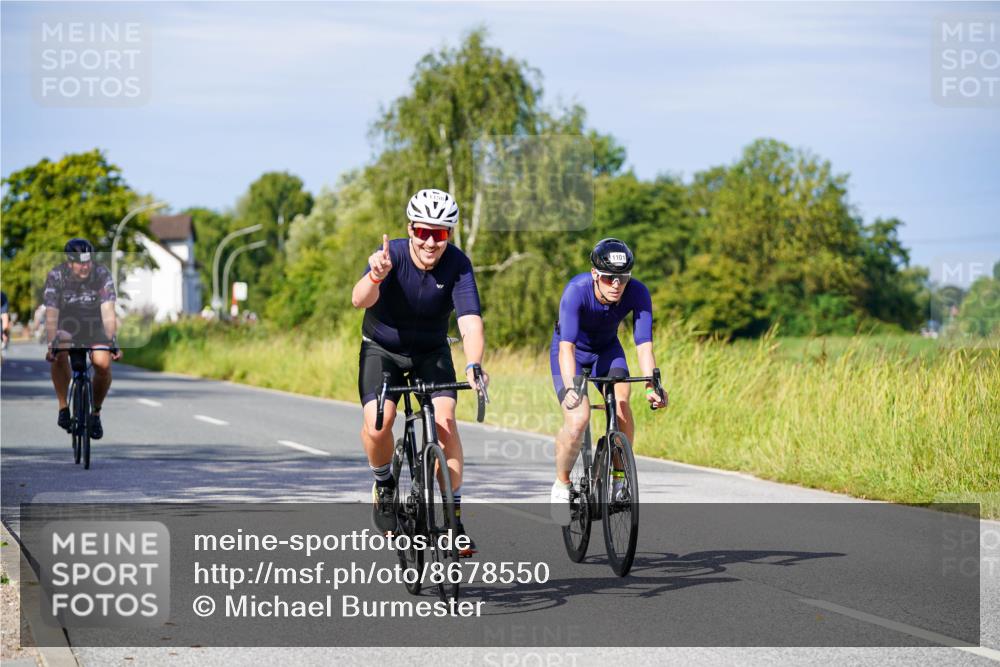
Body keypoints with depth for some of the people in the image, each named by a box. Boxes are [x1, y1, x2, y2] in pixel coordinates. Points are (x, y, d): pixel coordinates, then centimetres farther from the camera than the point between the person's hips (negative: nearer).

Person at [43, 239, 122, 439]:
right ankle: (63, 407, -19)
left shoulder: (102, 274, -21)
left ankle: (95, 412, 1)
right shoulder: (56, 277, -21)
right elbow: (51, 316, -26)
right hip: (67, 326, -1)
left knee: (103, 364, -23)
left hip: (94, 326, 1)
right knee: (59, 354, -33)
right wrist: (51, 345, -40)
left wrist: (112, 342, -40)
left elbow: (108, 312, -27)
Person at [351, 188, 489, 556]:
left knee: (445, 419, -22)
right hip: (382, 348, -1)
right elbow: (360, 300, -42)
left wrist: (473, 365, -52)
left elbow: (470, 320, -33)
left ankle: (453, 514, -10)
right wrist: (376, 277, -65)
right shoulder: (391, 255, -25)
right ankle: (385, 485, 9)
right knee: (377, 425, -23)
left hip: (432, 352, 1)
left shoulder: (457, 264, -22)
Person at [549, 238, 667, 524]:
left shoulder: (638, 293, -26)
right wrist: (571, 388, -56)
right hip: (572, 353, -3)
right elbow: (567, 347, -41)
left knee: (621, 405, -26)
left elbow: (644, 345, -30)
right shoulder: (577, 290, -34)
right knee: (578, 419, -23)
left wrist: (652, 385, -46)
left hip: (607, 350, 3)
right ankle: (561, 485, 1)